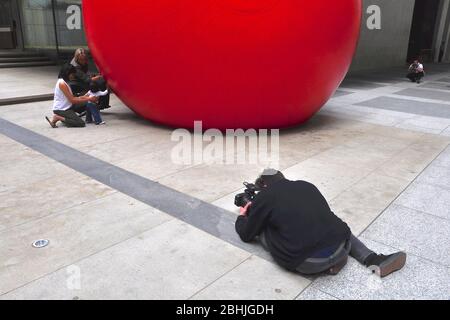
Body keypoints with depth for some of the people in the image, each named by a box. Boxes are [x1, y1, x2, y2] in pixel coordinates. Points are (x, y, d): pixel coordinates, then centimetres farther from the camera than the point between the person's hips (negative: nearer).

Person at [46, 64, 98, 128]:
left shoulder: (64, 82, 13)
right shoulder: (62, 83, -17)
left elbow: (72, 97, 9)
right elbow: (72, 100, -19)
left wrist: (86, 97, -2)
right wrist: (88, 99, -15)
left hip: (64, 108, 10)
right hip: (61, 110, -10)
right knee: (81, 123, -18)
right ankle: (58, 118, -10)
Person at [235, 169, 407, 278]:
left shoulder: (264, 196, 7)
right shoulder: (307, 185, 19)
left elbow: (246, 235, 17)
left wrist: (242, 216, 39)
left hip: (307, 263, -4)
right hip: (340, 249, 5)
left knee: (261, 229, 17)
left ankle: (323, 265, 6)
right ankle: (374, 260, 13)